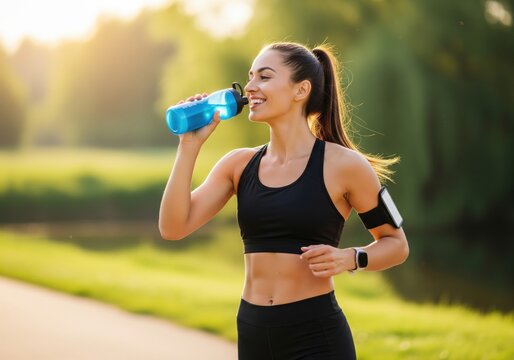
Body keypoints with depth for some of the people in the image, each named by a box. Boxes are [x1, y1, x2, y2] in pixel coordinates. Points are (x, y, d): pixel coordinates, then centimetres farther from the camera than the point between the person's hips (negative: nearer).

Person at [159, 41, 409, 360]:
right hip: (253, 333, 5)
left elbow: (396, 243, 4)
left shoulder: (342, 165, -6)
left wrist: (348, 259, -15)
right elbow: (173, 228, -2)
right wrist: (190, 144, -5)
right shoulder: (239, 164, 6)